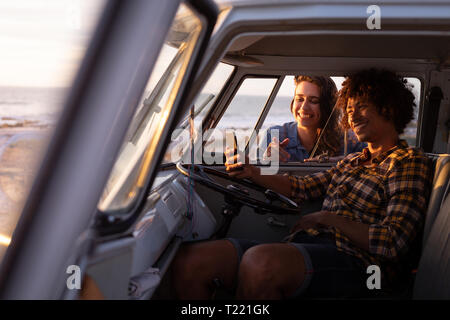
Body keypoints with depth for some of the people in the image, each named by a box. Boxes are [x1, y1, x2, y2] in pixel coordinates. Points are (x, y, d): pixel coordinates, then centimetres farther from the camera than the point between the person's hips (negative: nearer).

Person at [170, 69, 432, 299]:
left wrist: (325, 218, -6)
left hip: (353, 262, -7)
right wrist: (254, 174, 15)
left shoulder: (409, 162, 3)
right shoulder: (354, 161, 27)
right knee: (189, 261, -14)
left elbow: (392, 243, -9)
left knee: (259, 261, -41)